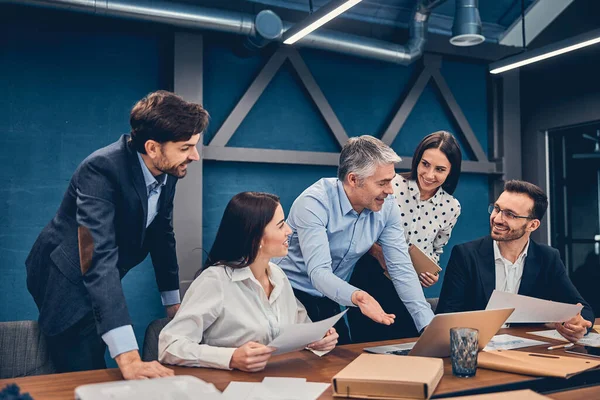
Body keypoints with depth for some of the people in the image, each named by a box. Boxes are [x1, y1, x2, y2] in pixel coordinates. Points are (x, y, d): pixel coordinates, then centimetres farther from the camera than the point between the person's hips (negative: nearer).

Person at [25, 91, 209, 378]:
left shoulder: (167, 170, -10)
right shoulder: (101, 169, -32)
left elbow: (162, 234, 4)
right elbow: (99, 258, -42)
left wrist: (173, 300, 9)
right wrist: (127, 356, -49)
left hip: (104, 280, 7)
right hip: (67, 280, -7)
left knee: (96, 376, 18)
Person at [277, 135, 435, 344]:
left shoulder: (387, 206, -9)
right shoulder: (314, 203, -24)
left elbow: (402, 270, -7)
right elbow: (319, 272, -31)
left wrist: (430, 326, -15)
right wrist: (356, 296, -50)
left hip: (331, 301, 5)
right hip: (293, 295, -5)